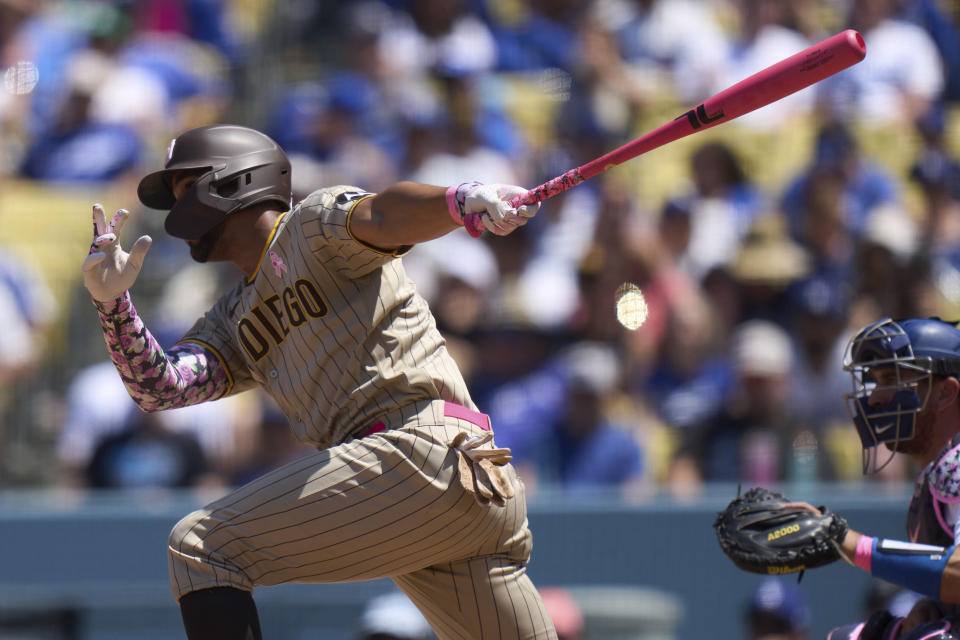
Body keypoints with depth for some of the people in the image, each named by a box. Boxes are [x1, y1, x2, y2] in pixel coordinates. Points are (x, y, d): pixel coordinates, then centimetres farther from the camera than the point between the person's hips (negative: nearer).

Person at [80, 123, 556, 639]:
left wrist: (462, 200, -38)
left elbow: (383, 216, -17)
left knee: (198, 550, -11)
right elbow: (160, 387, 14)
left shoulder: (315, 223, 5)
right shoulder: (234, 322, 28)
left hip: (421, 447, -9)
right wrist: (112, 302, -1)